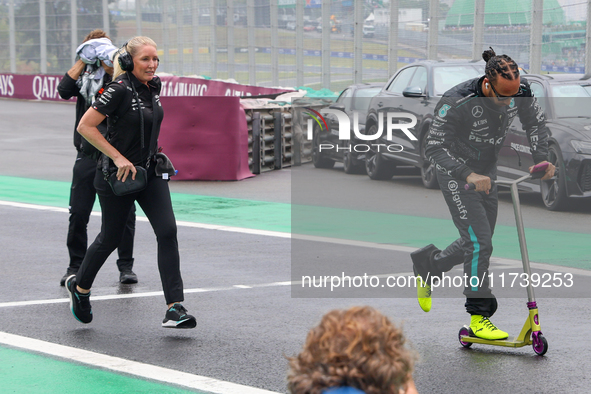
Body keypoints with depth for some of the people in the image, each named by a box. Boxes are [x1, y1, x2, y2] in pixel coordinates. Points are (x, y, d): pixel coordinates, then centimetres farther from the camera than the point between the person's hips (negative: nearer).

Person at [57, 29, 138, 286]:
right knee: (78, 213, 1)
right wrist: (82, 61, -7)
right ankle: (75, 266, 14)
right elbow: (64, 90, -8)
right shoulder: (83, 73, 10)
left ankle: (126, 266, 13)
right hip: (88, 153, 2)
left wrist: (108, 63, -16)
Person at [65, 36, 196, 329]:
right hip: (118, 175, -6)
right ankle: (79, 286, 37)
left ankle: (174, 310, -10)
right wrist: (119, 158, -20)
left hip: (150, 173, 6)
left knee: (168, 232, -9)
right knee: (111, 237, 9)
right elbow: (85, 126, -19)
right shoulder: (120, 90, -18)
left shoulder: (154, 86, 4)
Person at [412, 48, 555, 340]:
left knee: (480, 243, 14)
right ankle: (479, 317, -3)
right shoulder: (457, 102, -32)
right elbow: (434, 148, -27)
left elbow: (536, 122, 2)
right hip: (456, 173, -6)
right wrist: (468, 175, -37)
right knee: (479, 243, -13)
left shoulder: (520, 90, -16)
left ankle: (427, 264, 38)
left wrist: (541, 159, -11)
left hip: (486, 172, 7)